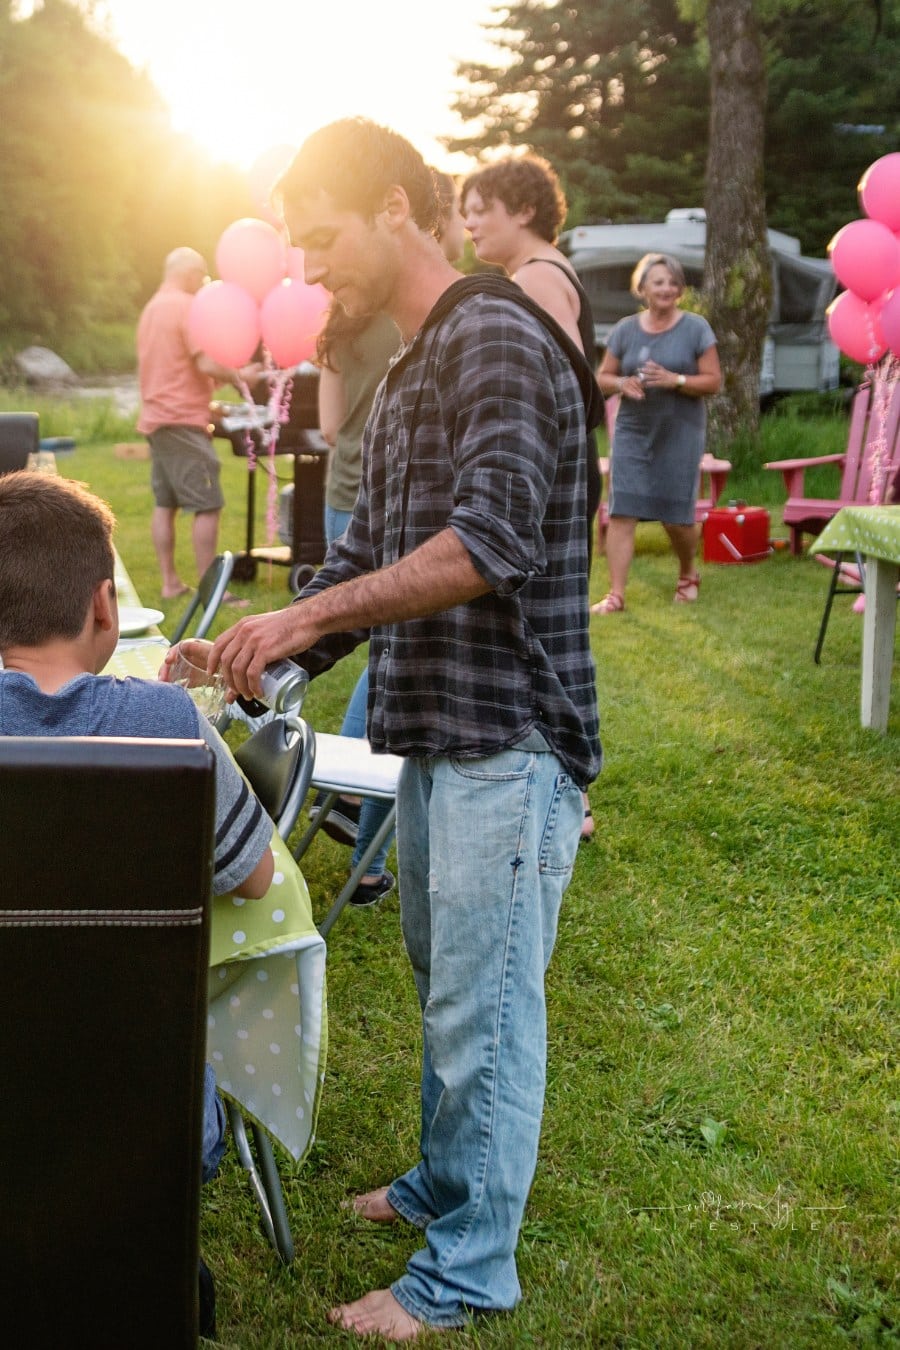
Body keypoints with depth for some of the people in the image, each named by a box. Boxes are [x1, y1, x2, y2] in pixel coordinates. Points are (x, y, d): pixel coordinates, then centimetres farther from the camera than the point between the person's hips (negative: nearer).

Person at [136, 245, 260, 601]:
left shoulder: (151, 308, 18)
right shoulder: (187, 306, -11)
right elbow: (206, 364, -19)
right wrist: (240, 376, -3)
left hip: (154, 418, 10)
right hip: (183, 420, -10)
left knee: (165, 503, 10)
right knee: (208, 506, -9)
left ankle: (170, 582, 12)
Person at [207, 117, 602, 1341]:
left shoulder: (498, 338, -14)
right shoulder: (407, 375, 17)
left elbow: (492, 539, -26)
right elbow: (369, 556, 19)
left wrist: (307, 614, -24)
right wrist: (254, 662, 9)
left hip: (505, 741, -9)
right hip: (435, 733, 10)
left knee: (483, 1006, 0)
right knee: (444, 980, 20)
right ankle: (445, 1181, 38)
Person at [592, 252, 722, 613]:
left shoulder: (695, 328, -1)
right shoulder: (625, 329, 6)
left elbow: (714, 381, -3)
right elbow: (603, 377, 10)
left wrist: (675, 380, -19)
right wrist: (622, 383, -12)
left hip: (680, 434, -2)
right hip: (632, 433, 2)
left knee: (677, 517, 3)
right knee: (621, 512, -8)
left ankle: (688, 573, 33)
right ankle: (616, 594, -4)